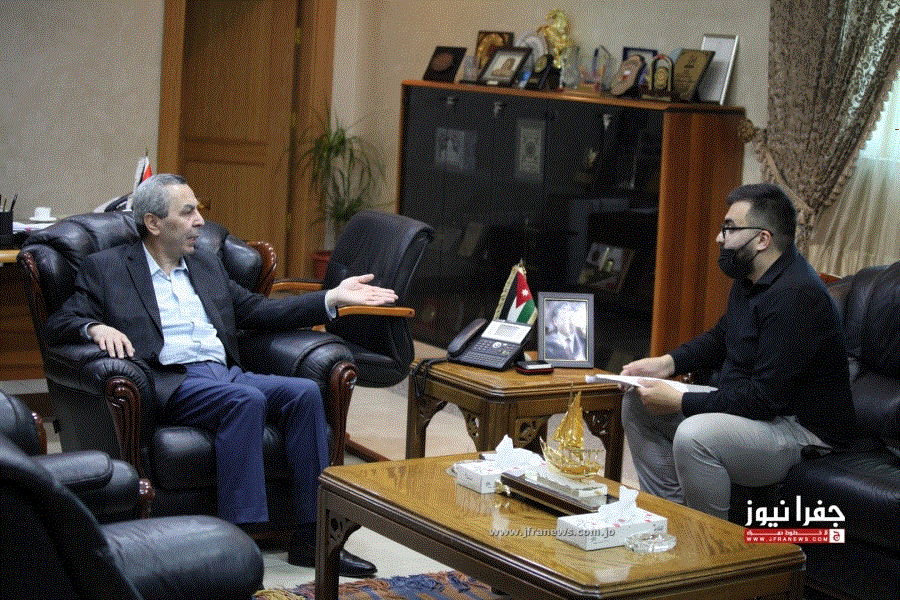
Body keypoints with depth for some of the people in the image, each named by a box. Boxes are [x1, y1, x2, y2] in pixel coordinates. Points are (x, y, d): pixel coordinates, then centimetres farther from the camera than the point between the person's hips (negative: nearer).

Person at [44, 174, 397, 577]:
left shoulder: (207, 265, 25)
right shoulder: (105, 268, 9)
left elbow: (257, 311, 24)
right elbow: (59, 324, 2)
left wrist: (333, 298, 16)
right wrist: (95, 328, -22)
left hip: (226, 375, 6)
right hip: (170, 383, -6)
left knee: (304, 392, -20)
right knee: (247, 400, -33)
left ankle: (312, 536, -19)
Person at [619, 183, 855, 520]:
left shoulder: (795, 296, -26)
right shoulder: (749, 278, 7)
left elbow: (766, 398, -29)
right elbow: (721, 338, 24)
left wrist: (679, 402, -24)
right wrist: (667, 362, 6)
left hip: (803, 429, -11)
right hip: (750, 403, 11)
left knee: (693, 436, -36)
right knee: (637, 404, 9)